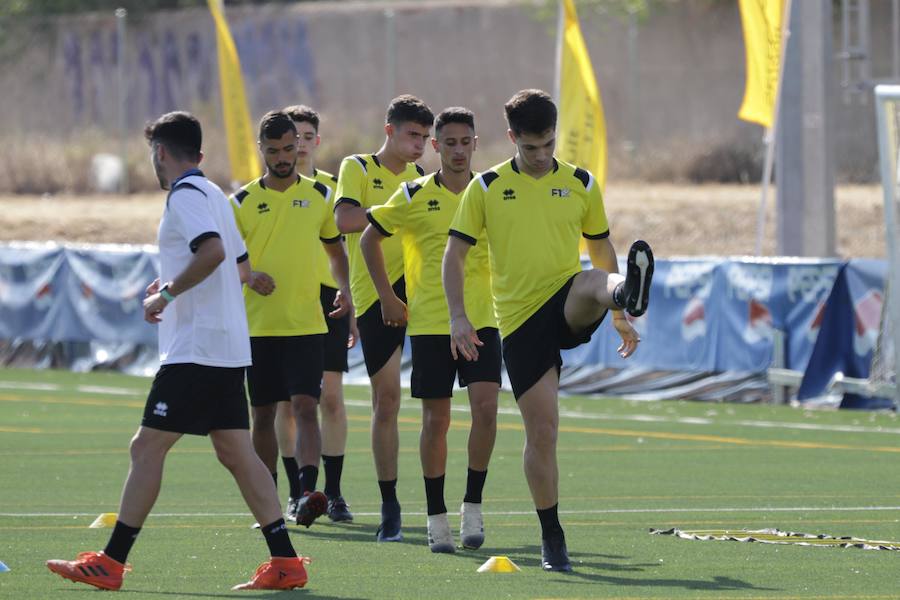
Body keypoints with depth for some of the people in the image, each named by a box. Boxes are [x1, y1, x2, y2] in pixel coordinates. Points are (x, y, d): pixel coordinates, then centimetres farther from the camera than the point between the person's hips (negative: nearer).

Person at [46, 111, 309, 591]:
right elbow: (240, 265, 26)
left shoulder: (185, 195, -11)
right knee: (237, 454, 6)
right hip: (228, 348, 9)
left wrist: (167, 294, -19)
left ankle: (110, 563, -5)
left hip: (194, 349, -9)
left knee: (147, 447, -6)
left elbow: (213, 250, -27)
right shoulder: (214, 195, 18)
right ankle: (285, 562, 1)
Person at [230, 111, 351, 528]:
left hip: (306, 325, -1)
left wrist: (345, 289, 1)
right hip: (257, 325, 1)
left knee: (305, 407, -15)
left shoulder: (319, 196, 6)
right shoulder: (242, 201, 3)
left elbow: (335, 248, 18)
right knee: (263, 414, 7)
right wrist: (248, 277, -16)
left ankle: (307, 493, -26)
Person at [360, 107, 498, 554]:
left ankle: (472, 505, 0)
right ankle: (436, 517, 10)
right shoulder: (414, 195, 0)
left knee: (485, 408, -13)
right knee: (436, 419, 1)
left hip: (482, 319, 1)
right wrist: (387, 296, 4)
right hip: (429, 322, -1)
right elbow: (369, 238, 9)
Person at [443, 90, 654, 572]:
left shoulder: (581, 184, 9)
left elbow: (601, 250, 18)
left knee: (595, 281, -36)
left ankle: (628, 295, -75)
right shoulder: (487, 188, 4)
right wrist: (458, 317, -7)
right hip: (520, 321, 0)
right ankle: (552, 539, 9)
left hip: (568, 305, 0)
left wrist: (619, 314, 16)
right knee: (541, 429, -3)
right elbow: (455, 253, 5)